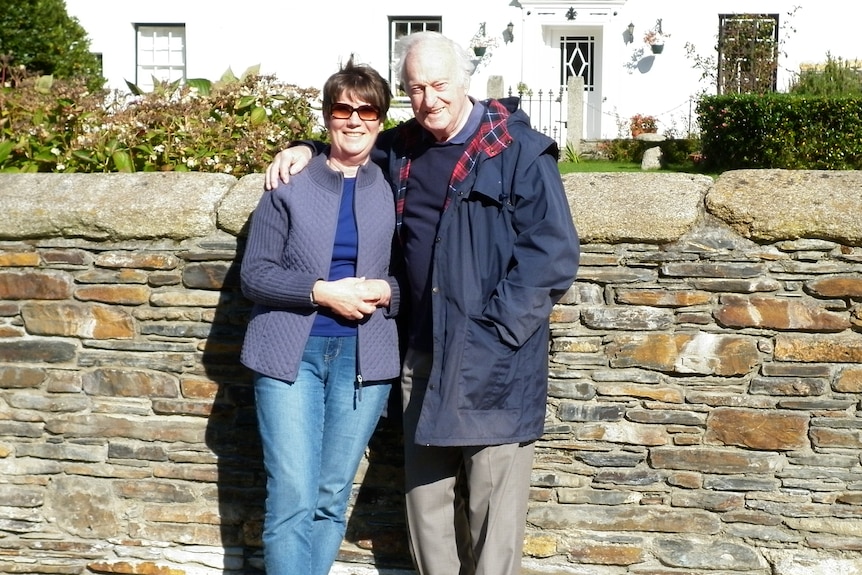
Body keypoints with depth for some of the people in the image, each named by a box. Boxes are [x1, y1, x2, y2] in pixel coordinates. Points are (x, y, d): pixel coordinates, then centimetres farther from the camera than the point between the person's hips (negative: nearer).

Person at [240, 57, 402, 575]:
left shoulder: (393, 190, 7)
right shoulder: (290, 186, 3)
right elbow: (254, 274, -1)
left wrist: (386, 292, -12)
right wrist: (322, 293, -15)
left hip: (364, 354, 2)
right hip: (292, 351, -1)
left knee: (332, 498, 7)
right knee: (292, 497, -7)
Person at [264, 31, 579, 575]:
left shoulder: (518, 151, -8)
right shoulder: (401, 151, 11)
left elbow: (553, 254, -13)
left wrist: (497, 330, -16)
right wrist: (307, 151, 13)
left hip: (496, 363, -6)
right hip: (425, 354, 6)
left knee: (494, 503, -1)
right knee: (426, 496, 14)